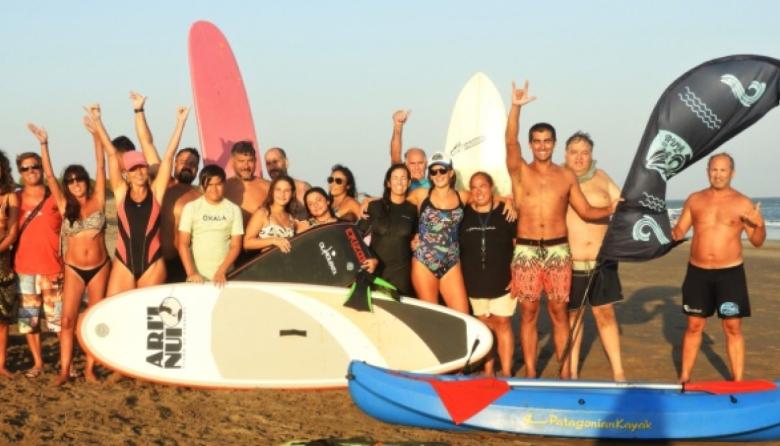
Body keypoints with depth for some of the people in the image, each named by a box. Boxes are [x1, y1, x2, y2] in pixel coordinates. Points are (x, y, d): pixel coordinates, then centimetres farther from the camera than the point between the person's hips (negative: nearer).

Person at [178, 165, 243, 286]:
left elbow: (235, 246, -1)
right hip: (198, 276, 0)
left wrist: (221, 271, -13)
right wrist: (191, 273, -14)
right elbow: (183, 244, -3)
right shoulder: (191, 208, 0)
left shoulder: (234, 209, 2)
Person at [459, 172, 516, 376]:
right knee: (485, 325, 9)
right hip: (475, 282, 2)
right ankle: (488, 371, 17)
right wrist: (462, 278, 5)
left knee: (502, 324, -2)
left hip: (503, 280, -2)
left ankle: (506, 372, 3)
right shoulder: (464, 214, 1)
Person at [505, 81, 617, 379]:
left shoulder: (566, 176, 8)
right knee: (528, 313, 3)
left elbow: (586, 211, 10)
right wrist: (516, 107, -28)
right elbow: (510, 142, -17)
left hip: (558, 250, 1)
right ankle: (530, 374, 11)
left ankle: (565, 372, 12)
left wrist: (612, 209, -8)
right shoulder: (520, 172, 1)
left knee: (559, 312, 5)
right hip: (526, 251, -1)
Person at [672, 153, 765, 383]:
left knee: (733, 328, 0)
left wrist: (760, 225, -22)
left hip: (730, 273, -2)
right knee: (694, 326, 9)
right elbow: (678, 232, 9)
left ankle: (738, 382, 7)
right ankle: (684, 378, 19)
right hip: (698, 272, 2)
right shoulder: (695, 200, 3)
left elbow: (757, 241, -2)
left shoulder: (742, 203, -3)